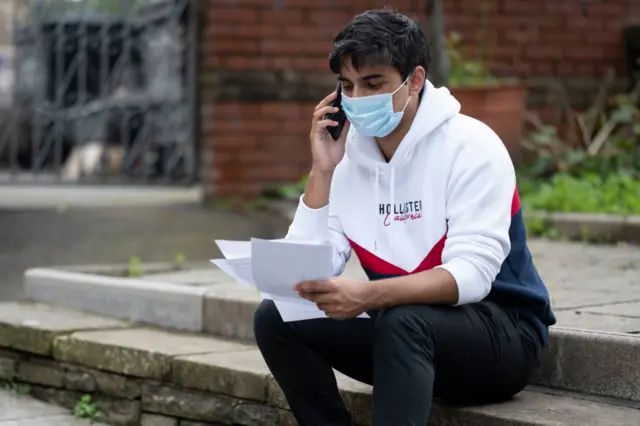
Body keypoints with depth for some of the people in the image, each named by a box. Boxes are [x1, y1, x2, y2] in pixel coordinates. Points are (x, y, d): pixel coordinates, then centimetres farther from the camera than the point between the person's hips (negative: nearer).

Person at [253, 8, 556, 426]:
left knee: (403, 322, -36)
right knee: (276, 317, -12)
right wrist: (322, 170, -13)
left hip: (499, 331, -6)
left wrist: (369, 297, -41)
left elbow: (471, 274, -26)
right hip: (405, 333, 6)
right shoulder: (348, 156, 2)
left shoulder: (470, 145, -15)